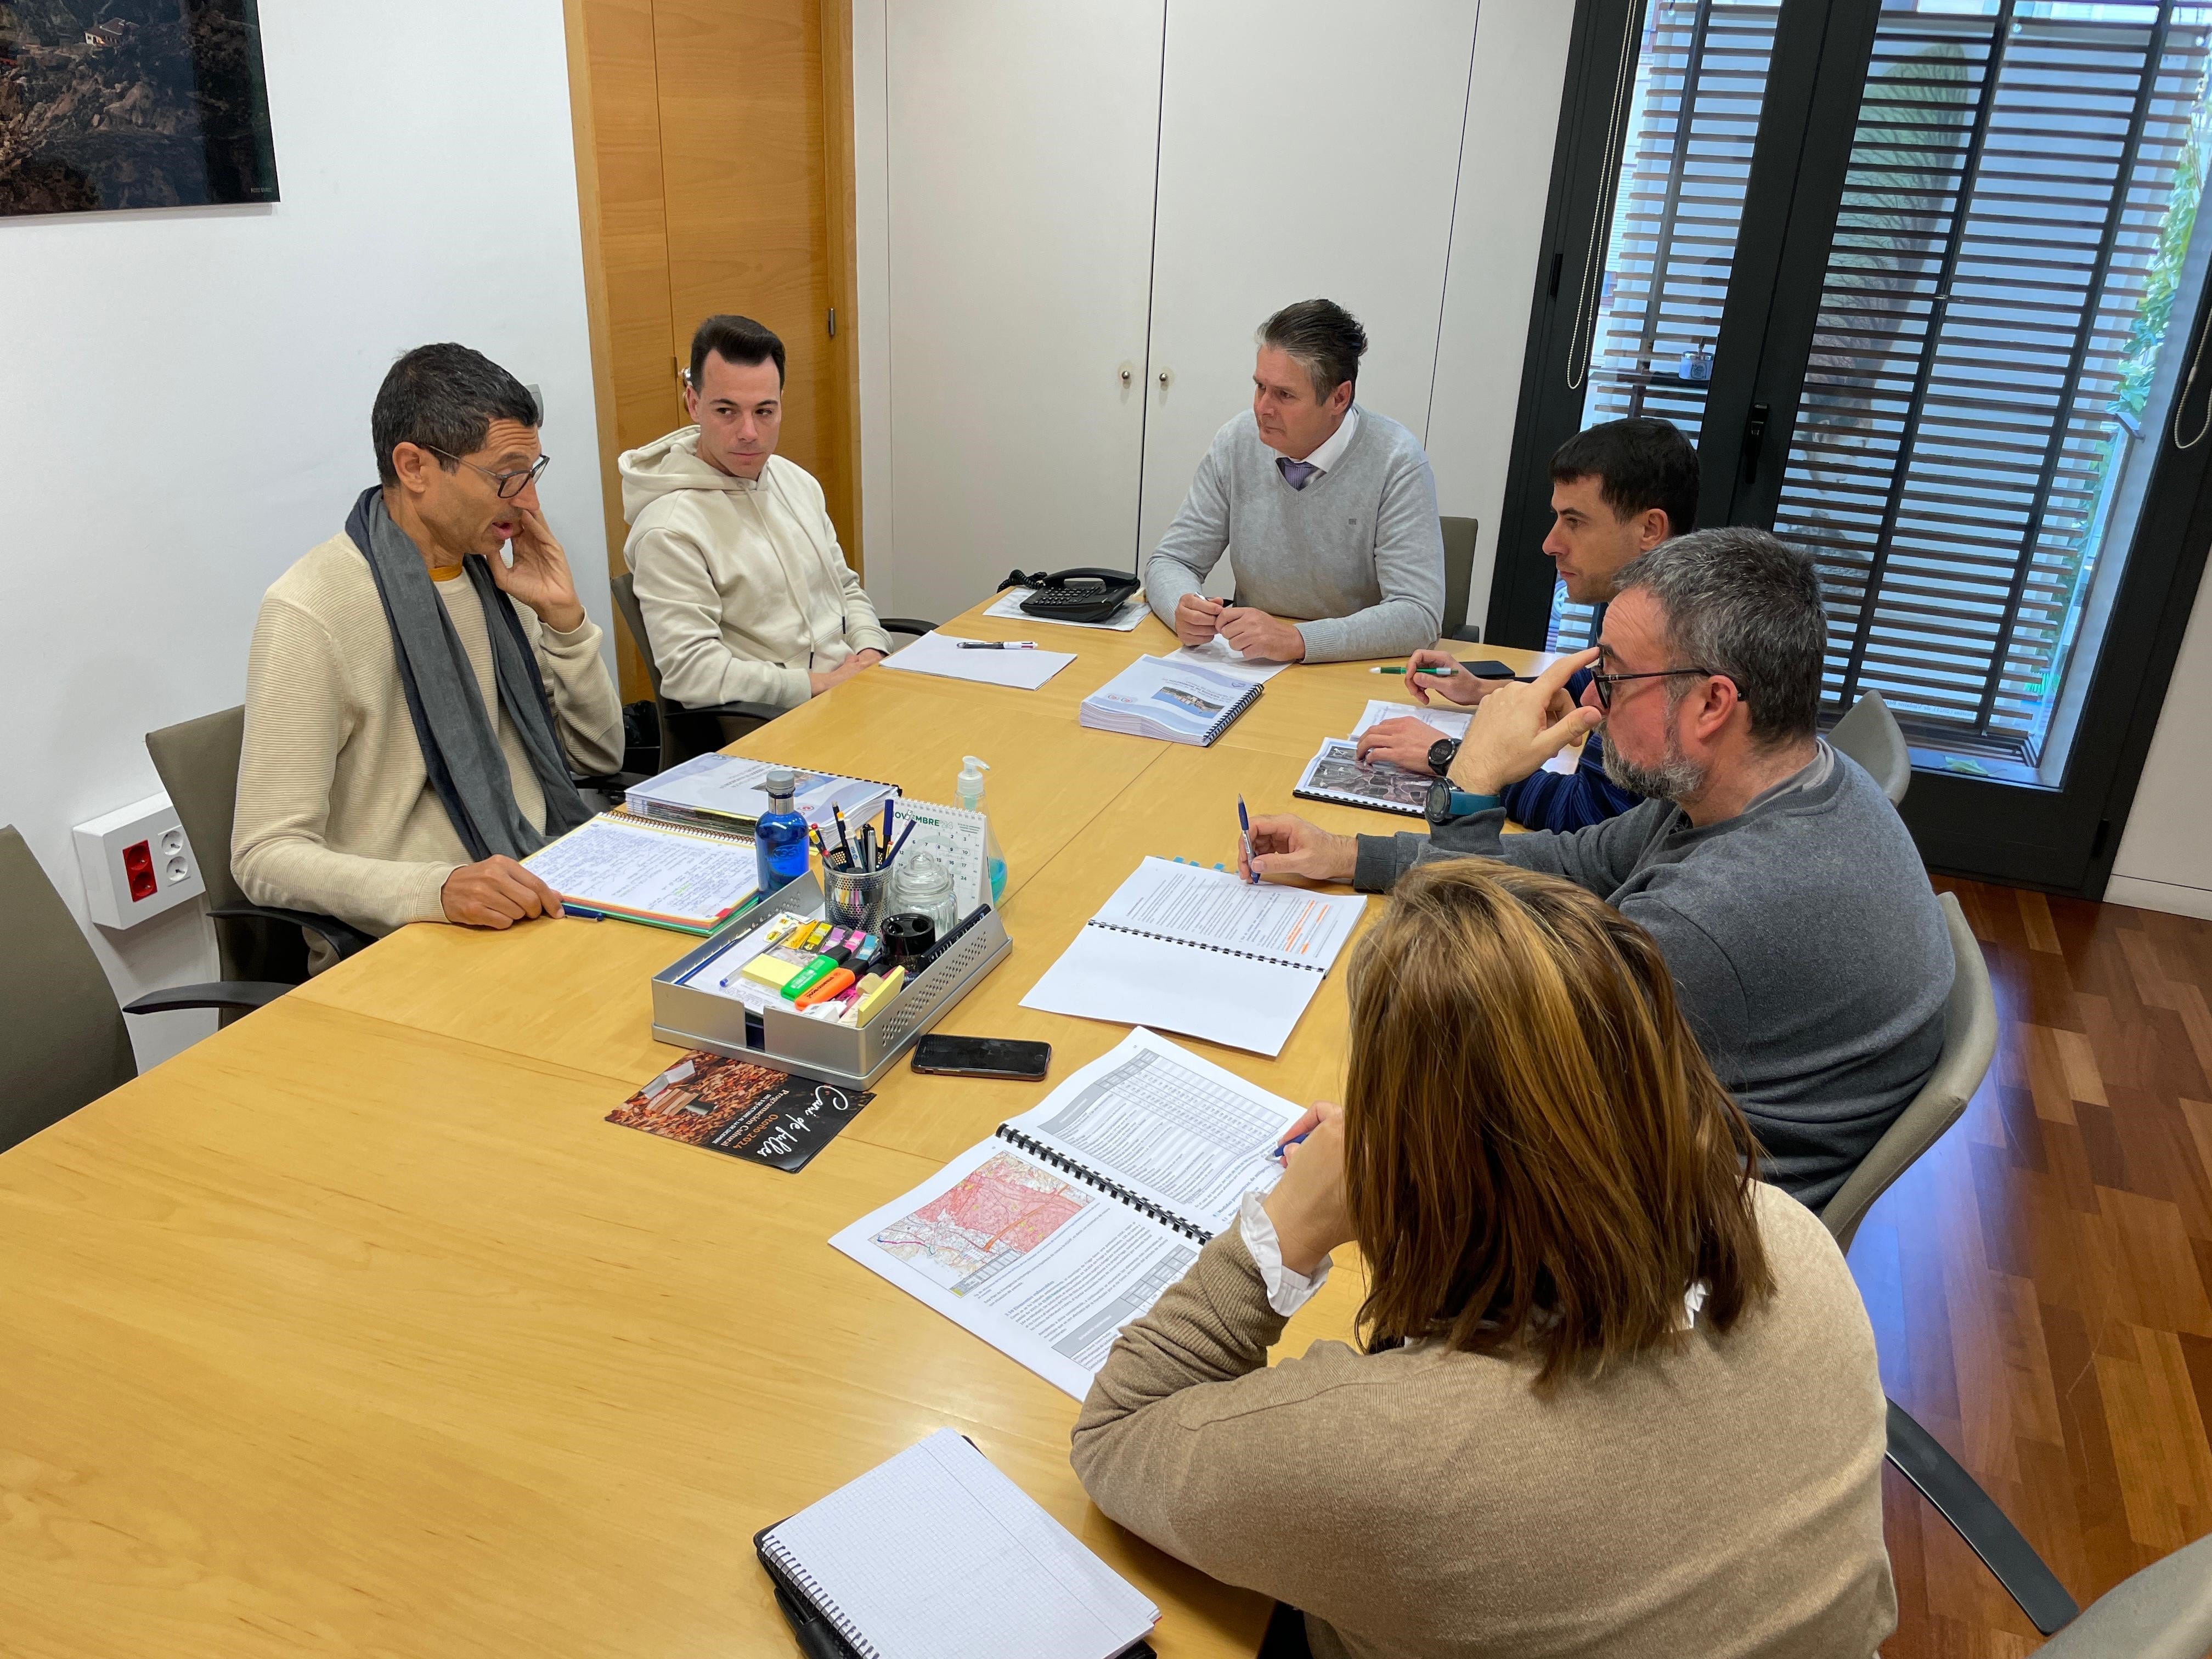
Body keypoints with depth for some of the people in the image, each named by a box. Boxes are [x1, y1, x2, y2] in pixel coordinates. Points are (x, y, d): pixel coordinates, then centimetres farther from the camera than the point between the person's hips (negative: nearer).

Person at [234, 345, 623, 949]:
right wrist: (437, 890, -34)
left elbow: (600, 754, 15)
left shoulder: (492, 569, 9)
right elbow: (267, 855, -17)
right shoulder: (312, 611, -13)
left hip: (545, 894, 8)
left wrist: (562, 616, 0)